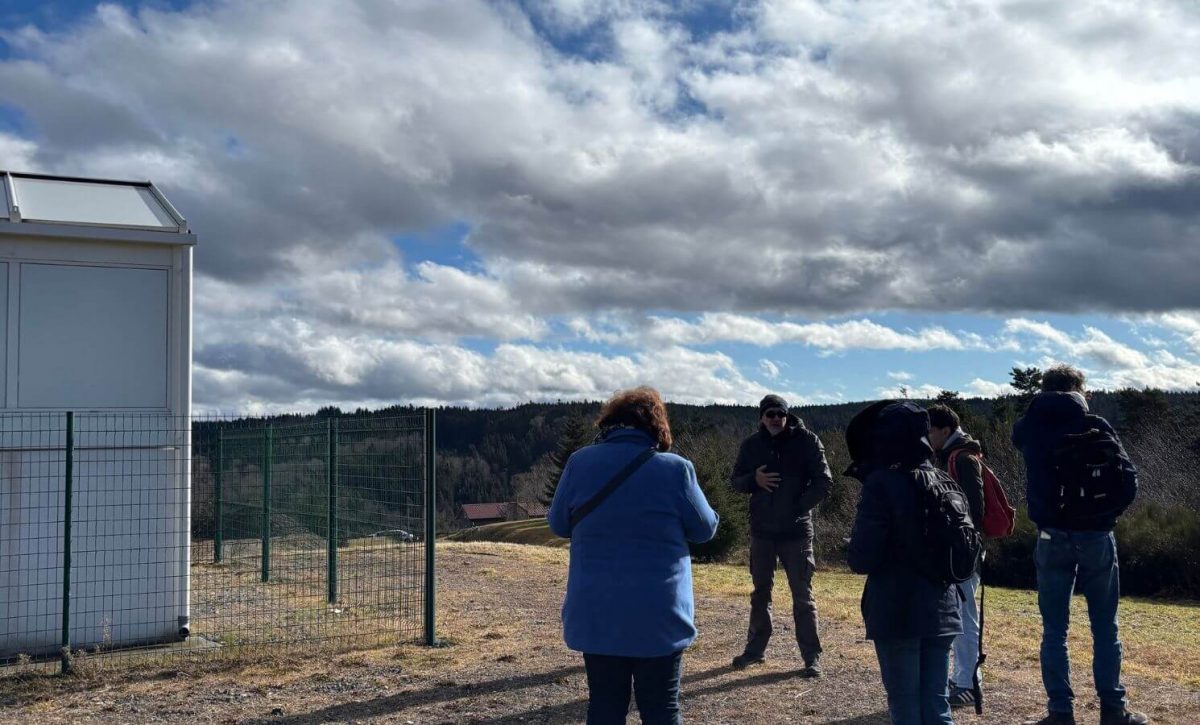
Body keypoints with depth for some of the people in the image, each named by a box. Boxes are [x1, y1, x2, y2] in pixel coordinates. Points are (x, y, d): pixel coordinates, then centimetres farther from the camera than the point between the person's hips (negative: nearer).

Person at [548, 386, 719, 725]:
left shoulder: (580, 462, -3)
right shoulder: (676, 468, -9)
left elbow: (558, 524, 8)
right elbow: (705, 528, 3)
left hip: (596, 613, 2)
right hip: (659, 614, -2)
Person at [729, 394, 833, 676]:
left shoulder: (806, 441, -6)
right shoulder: (751, 445, 4)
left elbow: (823, 482, -6)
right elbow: (736, 480, 8)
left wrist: (799, 507, -14)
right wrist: (754, 479, -13)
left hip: (796, 531, -4)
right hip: (762, 531, 4)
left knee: (802, 595, 0)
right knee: (760, 592, 14)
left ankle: (812, 656, 6)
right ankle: (756, 648, 26)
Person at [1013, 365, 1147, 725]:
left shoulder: (1028, 428, 0)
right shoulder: (1095, 426, -6)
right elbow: (1128, 480, -10)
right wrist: (1107, 514, 4)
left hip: (1052, 537, 1)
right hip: (1096, 536, -1)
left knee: (1054, 628, 6)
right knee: (1105, 626, 10)